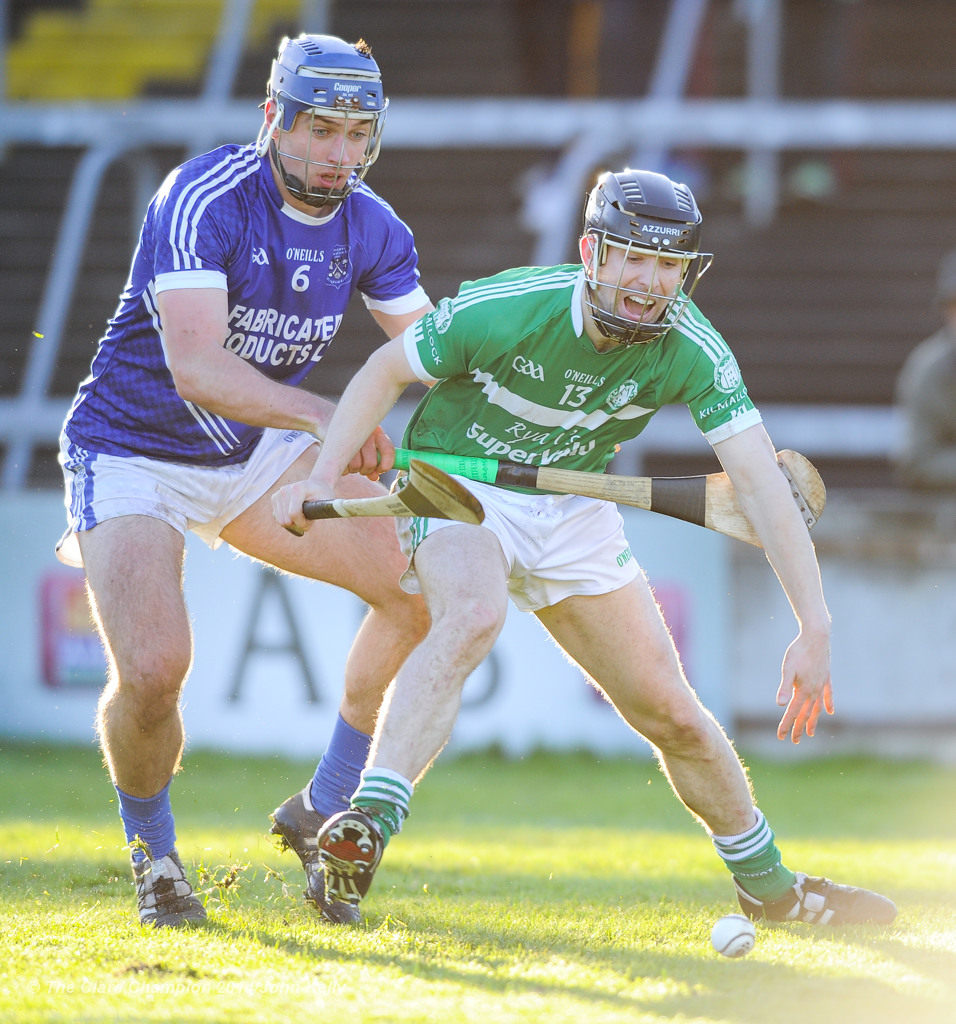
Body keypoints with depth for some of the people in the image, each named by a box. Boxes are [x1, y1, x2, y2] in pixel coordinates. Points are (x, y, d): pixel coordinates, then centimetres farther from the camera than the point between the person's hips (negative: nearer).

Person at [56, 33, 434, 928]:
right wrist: (322, 413, -52)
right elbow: (194, 363, -38)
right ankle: (151, 855, 7)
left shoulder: (372, 229, -5)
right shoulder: (203, 200, -26)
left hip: (262, 454, 6)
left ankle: (323, 811, 5)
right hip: (133, 453, -6)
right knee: (152, 671, -24)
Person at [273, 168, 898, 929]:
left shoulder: (693, 351, -19)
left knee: (671, 712, 6)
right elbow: (388, 372, -10)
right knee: (474, 616, -38)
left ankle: (770, 887, 27)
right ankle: (368, 822, -43)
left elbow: (761, 483, -23)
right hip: (455, 487, -4)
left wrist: (815, 627, -32)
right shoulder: (502, 311, -27)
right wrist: (323, 477, -22)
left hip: (575, 514, 4)